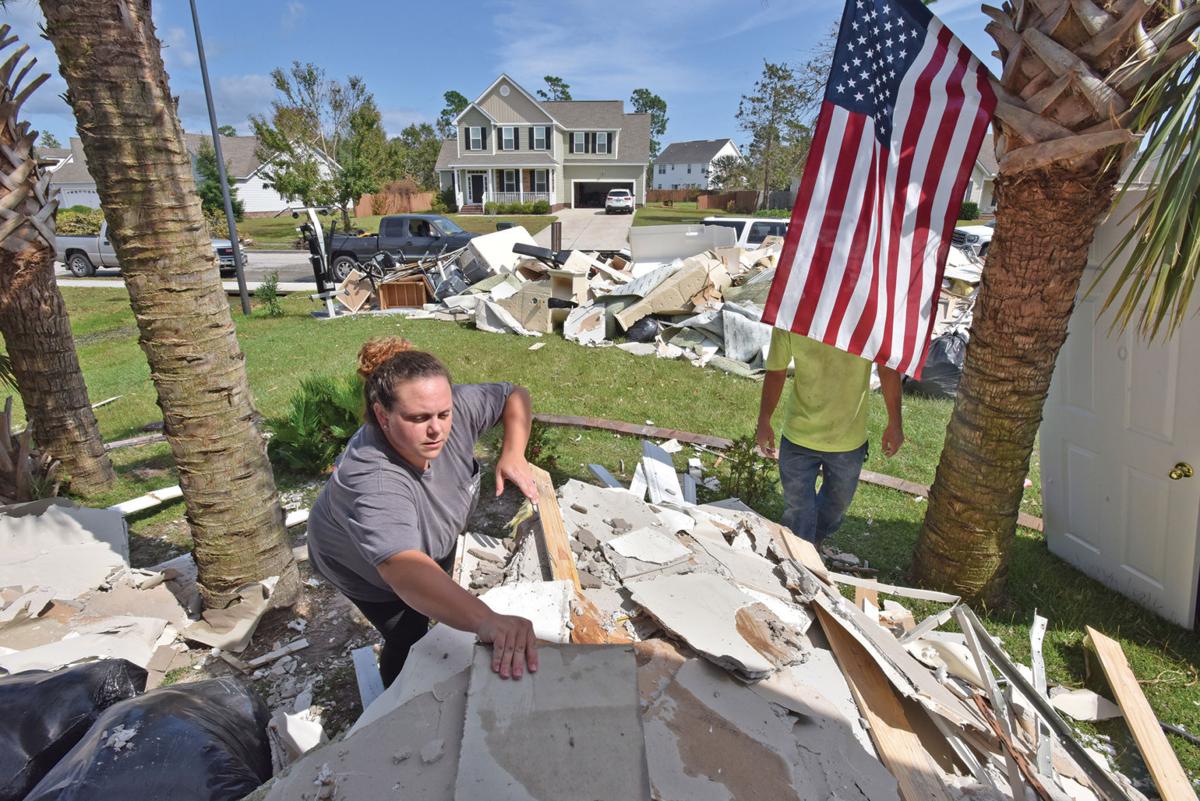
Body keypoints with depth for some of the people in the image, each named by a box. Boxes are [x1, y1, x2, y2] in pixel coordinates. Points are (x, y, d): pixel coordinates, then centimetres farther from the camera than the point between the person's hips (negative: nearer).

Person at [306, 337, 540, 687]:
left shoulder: (456, 408, -33)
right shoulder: (370, 481, -48)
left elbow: (515, 395, -16)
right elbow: (405, 570, -62)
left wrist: (513, 454, -31)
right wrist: (487, 621, -75)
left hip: (433, 537, 6)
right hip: (364, 567, -5)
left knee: (435, 608, 24)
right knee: (409, 638, 3)